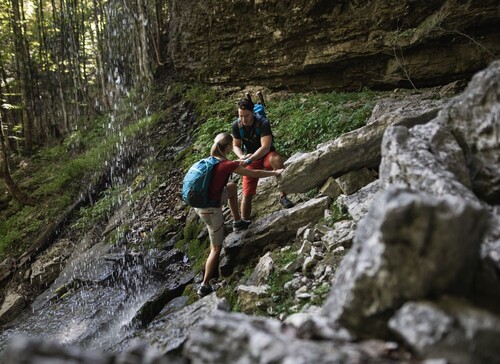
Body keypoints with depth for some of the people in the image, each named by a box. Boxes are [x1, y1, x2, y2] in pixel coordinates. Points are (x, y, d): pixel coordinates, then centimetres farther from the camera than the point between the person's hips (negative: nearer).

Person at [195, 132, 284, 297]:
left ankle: (237, 222, 31)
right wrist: (275, 173, 7)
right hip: (211, 210, -7)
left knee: (232, 186, 24)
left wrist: (239, 164, 37)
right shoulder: (228, 165, -17)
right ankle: (205, 286, 12)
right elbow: (254, 174, -8)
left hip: (198, 204, 7)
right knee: (216, 249, 8)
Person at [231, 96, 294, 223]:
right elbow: (236, 146, -1)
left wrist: (249, 160, -40)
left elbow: (265, 147, -31)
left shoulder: (263, 123, -24)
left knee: (277, 159, -41)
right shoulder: (236, 126, -11)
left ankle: (283, 196, -31)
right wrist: (242, 157, -23)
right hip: (250, 159, 3)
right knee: (247, 194, -5)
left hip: (266, 155, -3)